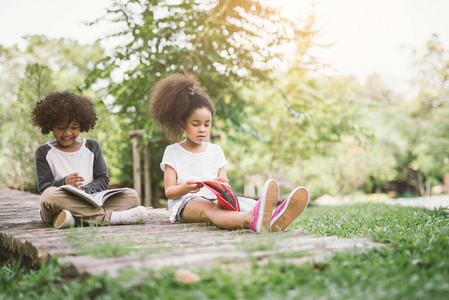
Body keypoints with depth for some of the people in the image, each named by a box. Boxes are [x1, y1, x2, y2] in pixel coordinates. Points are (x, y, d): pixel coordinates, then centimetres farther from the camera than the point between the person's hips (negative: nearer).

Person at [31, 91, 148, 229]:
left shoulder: (92, 146, 17)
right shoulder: (43, 152, 11)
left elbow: (103, 179, 9)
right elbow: (43, 186, 0)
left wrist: (87, 189, -13)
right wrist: (64, 183, -22)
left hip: (91, 203, 3)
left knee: (132, 195, -17)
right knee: (50, 195, -37)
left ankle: (74, 218, -37)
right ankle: (111, 216, -38)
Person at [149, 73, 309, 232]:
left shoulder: (215, 150, 19)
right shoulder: (173, 152, 8)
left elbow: (223, 181, 13)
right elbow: (169, 192, 2)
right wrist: (186, 187, -21)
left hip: (215, 199, 4)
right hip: (185, 202, -4)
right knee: (210, 208, -40)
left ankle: (272, 220, -65)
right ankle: (251, 220, -74)